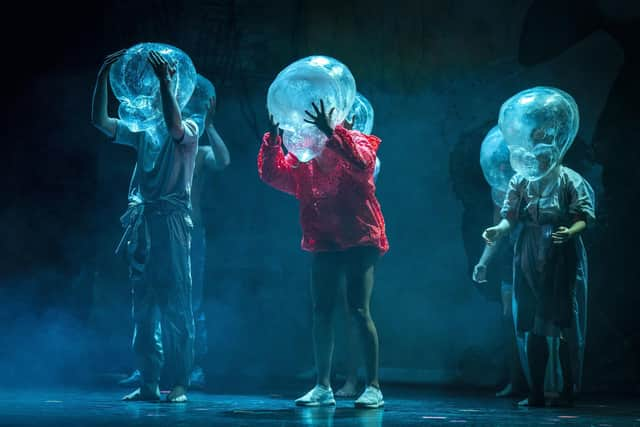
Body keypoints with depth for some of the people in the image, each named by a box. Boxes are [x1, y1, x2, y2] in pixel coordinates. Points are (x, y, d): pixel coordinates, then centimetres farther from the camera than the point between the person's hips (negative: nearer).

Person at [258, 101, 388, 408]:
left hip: (359, 241, -5)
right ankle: (323, 387, 12)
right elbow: (272, 175, -6)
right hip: (324, 244, 5)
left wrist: (331, 133, -38)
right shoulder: (302, 159, 7)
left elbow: (361, 161, -28)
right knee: (321, 313, 5)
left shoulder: (355, 144, -5)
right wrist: (274, 137, -18)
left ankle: (373, 387, -7)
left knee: (359, 311, -11)